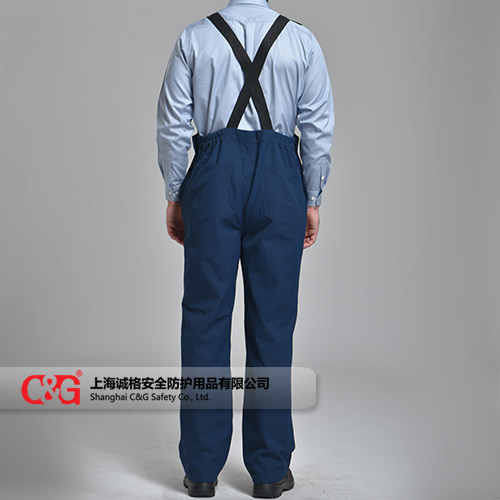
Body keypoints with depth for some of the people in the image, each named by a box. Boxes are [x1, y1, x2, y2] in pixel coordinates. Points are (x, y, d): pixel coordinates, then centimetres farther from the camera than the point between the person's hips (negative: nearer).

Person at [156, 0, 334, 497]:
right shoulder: (302, 40, 3)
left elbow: (173, 124, 1)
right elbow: (319, 127, 1)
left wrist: (174, 194, 9)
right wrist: (312, 199, 7)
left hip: (214, 175, 0)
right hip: (280, 177, 0)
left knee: (205, 313, 5)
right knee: (272, 318, 5)